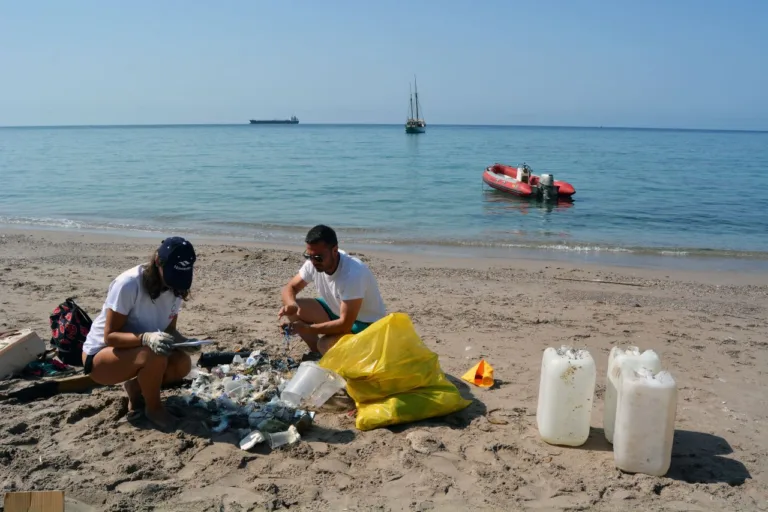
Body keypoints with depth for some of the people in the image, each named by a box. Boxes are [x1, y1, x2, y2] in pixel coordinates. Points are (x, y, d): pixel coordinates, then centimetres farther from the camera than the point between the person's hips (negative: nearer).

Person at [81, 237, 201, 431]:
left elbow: (169, 329, 2)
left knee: (182, 363, -19)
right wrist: (145, 338, -43)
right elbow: (110, 336, -26)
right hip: (100, 355, -6)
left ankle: (136, 387, 7)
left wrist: (183, 341, -21)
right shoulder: (128, 284, -28)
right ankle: (153, 408, -8)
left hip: (135, 353, 7)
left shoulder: (176, 288, -7)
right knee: (155, 356, -34)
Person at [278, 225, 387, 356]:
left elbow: (345, 325, -33)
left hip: (366, 323, -7)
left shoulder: (352, 274, -35)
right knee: (295, 310, -9)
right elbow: (290, 288, -1)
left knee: (325, 345, -31)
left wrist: (307, 328, -32)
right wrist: (291, 304, -24)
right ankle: (318, 355, 4)